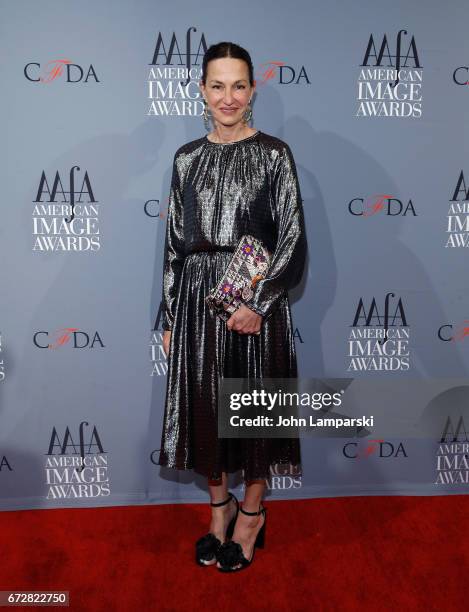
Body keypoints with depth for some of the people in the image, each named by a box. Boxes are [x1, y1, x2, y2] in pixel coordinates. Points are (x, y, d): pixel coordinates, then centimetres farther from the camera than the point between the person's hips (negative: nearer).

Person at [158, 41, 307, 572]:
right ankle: (219, 505, 33)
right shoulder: (187, 158, 9)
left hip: (255, 298, -3)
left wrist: (258, 304, -17)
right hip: (196, 298, 3)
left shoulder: (274, 154, 0)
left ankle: (251, 512, 31)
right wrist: (170, 317, 6)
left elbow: (292, 238, -6)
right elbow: (175, 242, 8)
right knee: (202, 407, 9)